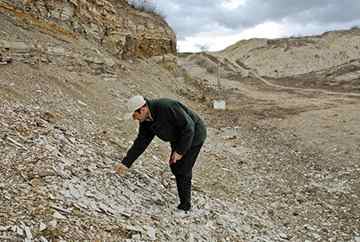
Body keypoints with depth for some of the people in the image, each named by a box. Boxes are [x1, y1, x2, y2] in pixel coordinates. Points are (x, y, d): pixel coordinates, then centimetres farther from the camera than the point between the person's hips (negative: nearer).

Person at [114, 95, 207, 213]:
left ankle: (185, 206, 9)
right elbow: (140, 143, -3)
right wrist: (125, 163, -7)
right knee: (175, 167, 14)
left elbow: (189, 126, -30)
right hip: (179, 137, 9)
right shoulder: (145, 121, -9)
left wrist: (180, 151, -26)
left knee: (183, 170, -8)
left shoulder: (166, 107, -35)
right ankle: (184, 202, 31)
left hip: (194, 135, -9)